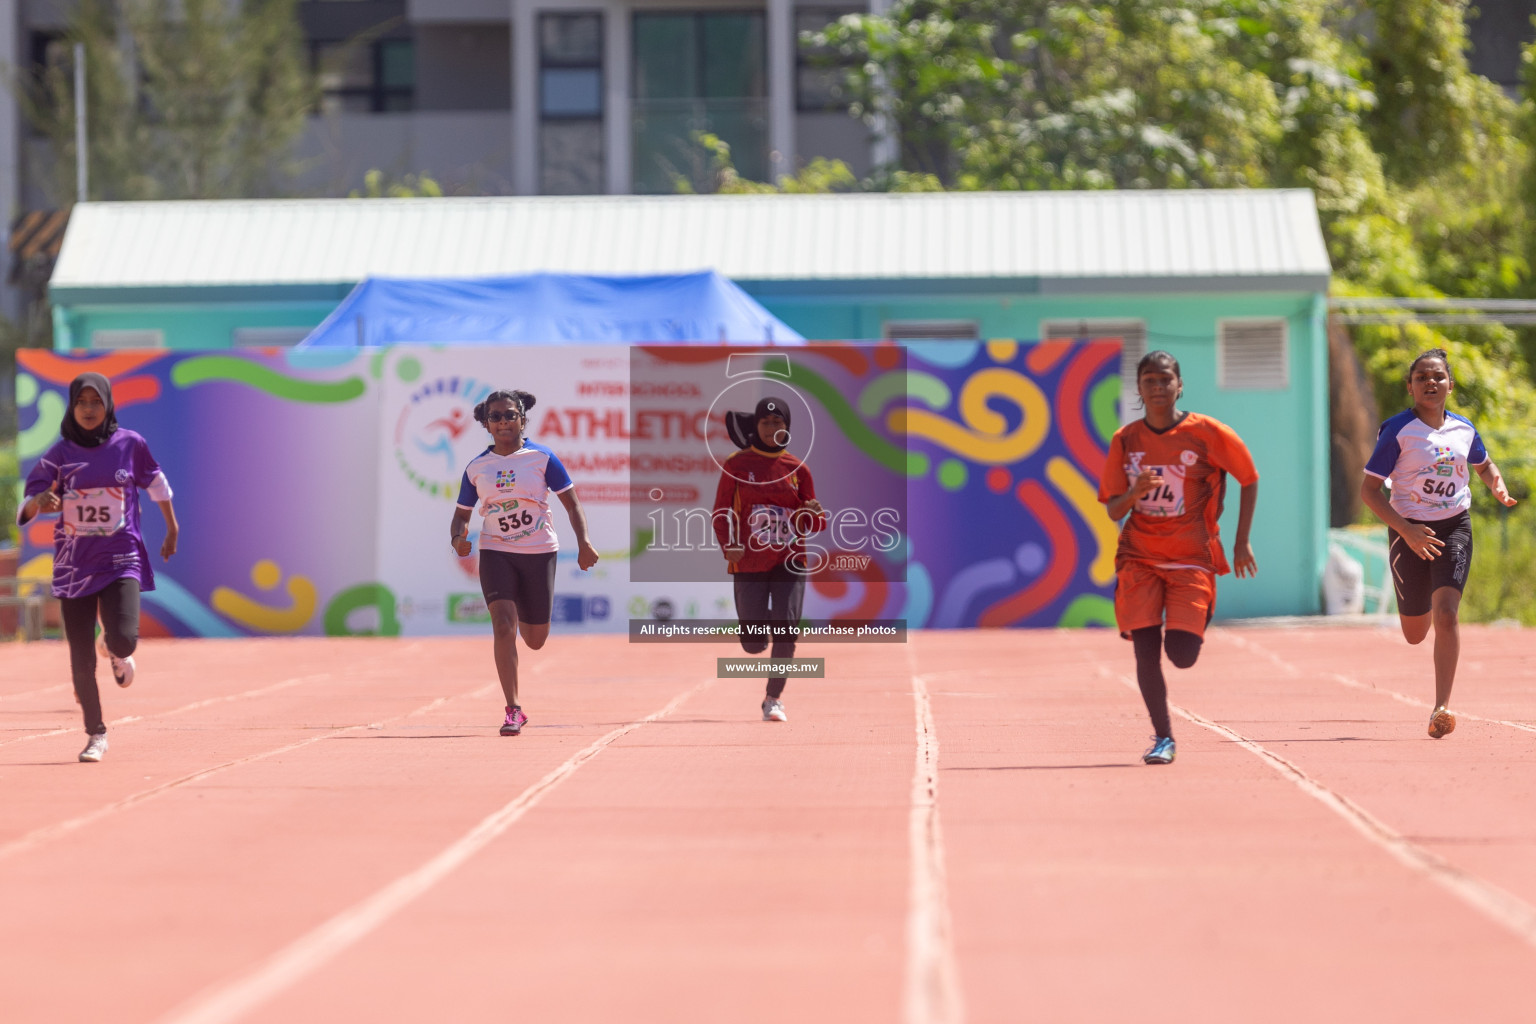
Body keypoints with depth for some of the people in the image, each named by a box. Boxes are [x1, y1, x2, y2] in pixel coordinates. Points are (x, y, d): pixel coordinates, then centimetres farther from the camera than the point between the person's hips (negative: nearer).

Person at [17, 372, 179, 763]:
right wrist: (39, 503, -32)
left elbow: (155, 482, 16)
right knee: (81, 661, 0)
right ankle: (96, 734, 20)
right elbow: (26, 507, -9)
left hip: (121, 558, -1)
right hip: (74, 564, 1)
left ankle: (113, 649, 18)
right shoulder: (60, 454, -3)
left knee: (124, 639, -22)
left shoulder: (129, 444, -1)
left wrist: (172, 529, 24)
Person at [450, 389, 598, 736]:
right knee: (503, 627, -19)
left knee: (535, 640, 9)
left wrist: (584, 543, -12)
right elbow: (462, 514, 11)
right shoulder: (476, 468, 2)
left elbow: (571, 502, 0)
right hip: (495, 554, 0)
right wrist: (457, 538, -11)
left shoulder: (542, 458, -4)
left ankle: (526, 616, 50)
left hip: (539, 553, 0)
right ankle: (513, 711, -14)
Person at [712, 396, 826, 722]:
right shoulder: (737, 464, 1)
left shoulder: (797, 468, 5)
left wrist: (814, 514, -16)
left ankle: (774, 698, 6)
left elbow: (813, 524, 8)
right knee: (753, 644, -1)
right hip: (749, 563, -1)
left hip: (789, 561, 1)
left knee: (785, 632, -14)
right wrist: (728, 546, -16)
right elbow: (721, 512, 1)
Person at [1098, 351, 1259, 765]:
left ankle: (1192, 627, 27)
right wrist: (1135, 492, -20)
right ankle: (1163, 738, 4)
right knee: (1145, 650, -10)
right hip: (1139, 556, 2)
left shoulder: (1206, 432, -6)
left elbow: (1249, 479, 6)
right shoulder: (1126, 440, 2)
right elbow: (1113, 510, 3)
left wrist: (1242, 542, 4)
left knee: (1182, 655, -11)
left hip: (1192, 557, -2)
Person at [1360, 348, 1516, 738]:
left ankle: (1442, 707, -16)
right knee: (1415, 634, 9)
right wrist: (1406, 530, -22)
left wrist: (1498, 486, -1)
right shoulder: (1397, 431, -11)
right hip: (1410, 532, -1)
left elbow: (1484, 464, 23)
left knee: (1445, 615, -18)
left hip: (1454, 528, 1)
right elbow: (1369, 490, -11)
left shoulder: (1463, 429, 1)